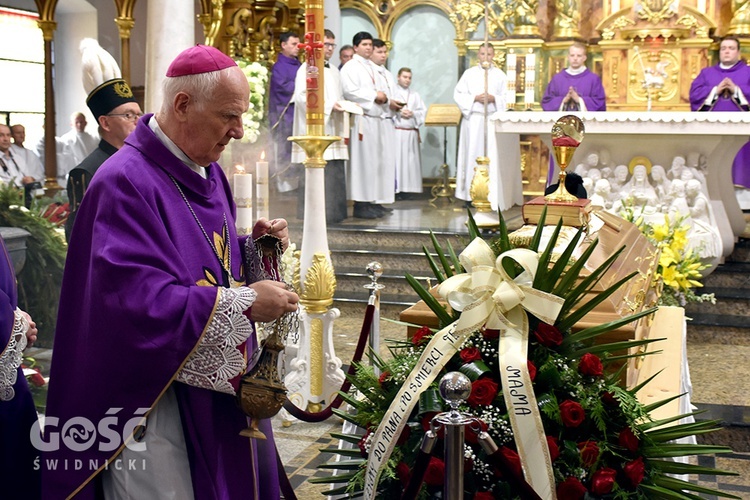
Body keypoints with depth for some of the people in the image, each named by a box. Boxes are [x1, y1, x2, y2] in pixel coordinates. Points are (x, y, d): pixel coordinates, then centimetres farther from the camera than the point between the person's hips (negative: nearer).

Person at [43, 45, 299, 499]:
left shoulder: (207, 172, 9)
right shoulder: (125, 183, -19)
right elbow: (138, 298, -27)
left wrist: (255, 247, -2)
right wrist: (245, 303, -23)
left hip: (220, 385, 9)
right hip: (156, 392, -8)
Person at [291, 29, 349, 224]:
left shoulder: (334, 71, 22)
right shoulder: (307, 68, -3)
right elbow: (301, 97, -14)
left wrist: (344, 106, 8)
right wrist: (328, 106, -19)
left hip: (332, 129, 8)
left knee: (335, 173, 5)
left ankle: (333, 213, 9)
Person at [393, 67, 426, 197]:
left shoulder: (415, 95, 20)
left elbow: (423, 111, 11)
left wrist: (413, 114, -6)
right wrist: (399, 113, -15)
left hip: (412, 133, 5)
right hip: (396, 132, -4)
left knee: (411, 161, 1)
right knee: (396, 160, -10)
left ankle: (409, 188, 4)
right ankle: (395, 189, -9)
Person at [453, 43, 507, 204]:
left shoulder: (500, 75, 11)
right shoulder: (469, 73, 9)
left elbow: (506, 98, 7)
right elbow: (458, 94, 3)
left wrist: (493, 98, -11)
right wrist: (475, 98, -10)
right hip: (473, 119, -1)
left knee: (492, 154, -4)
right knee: (472, 154, -4)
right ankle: (470, 193, -3)